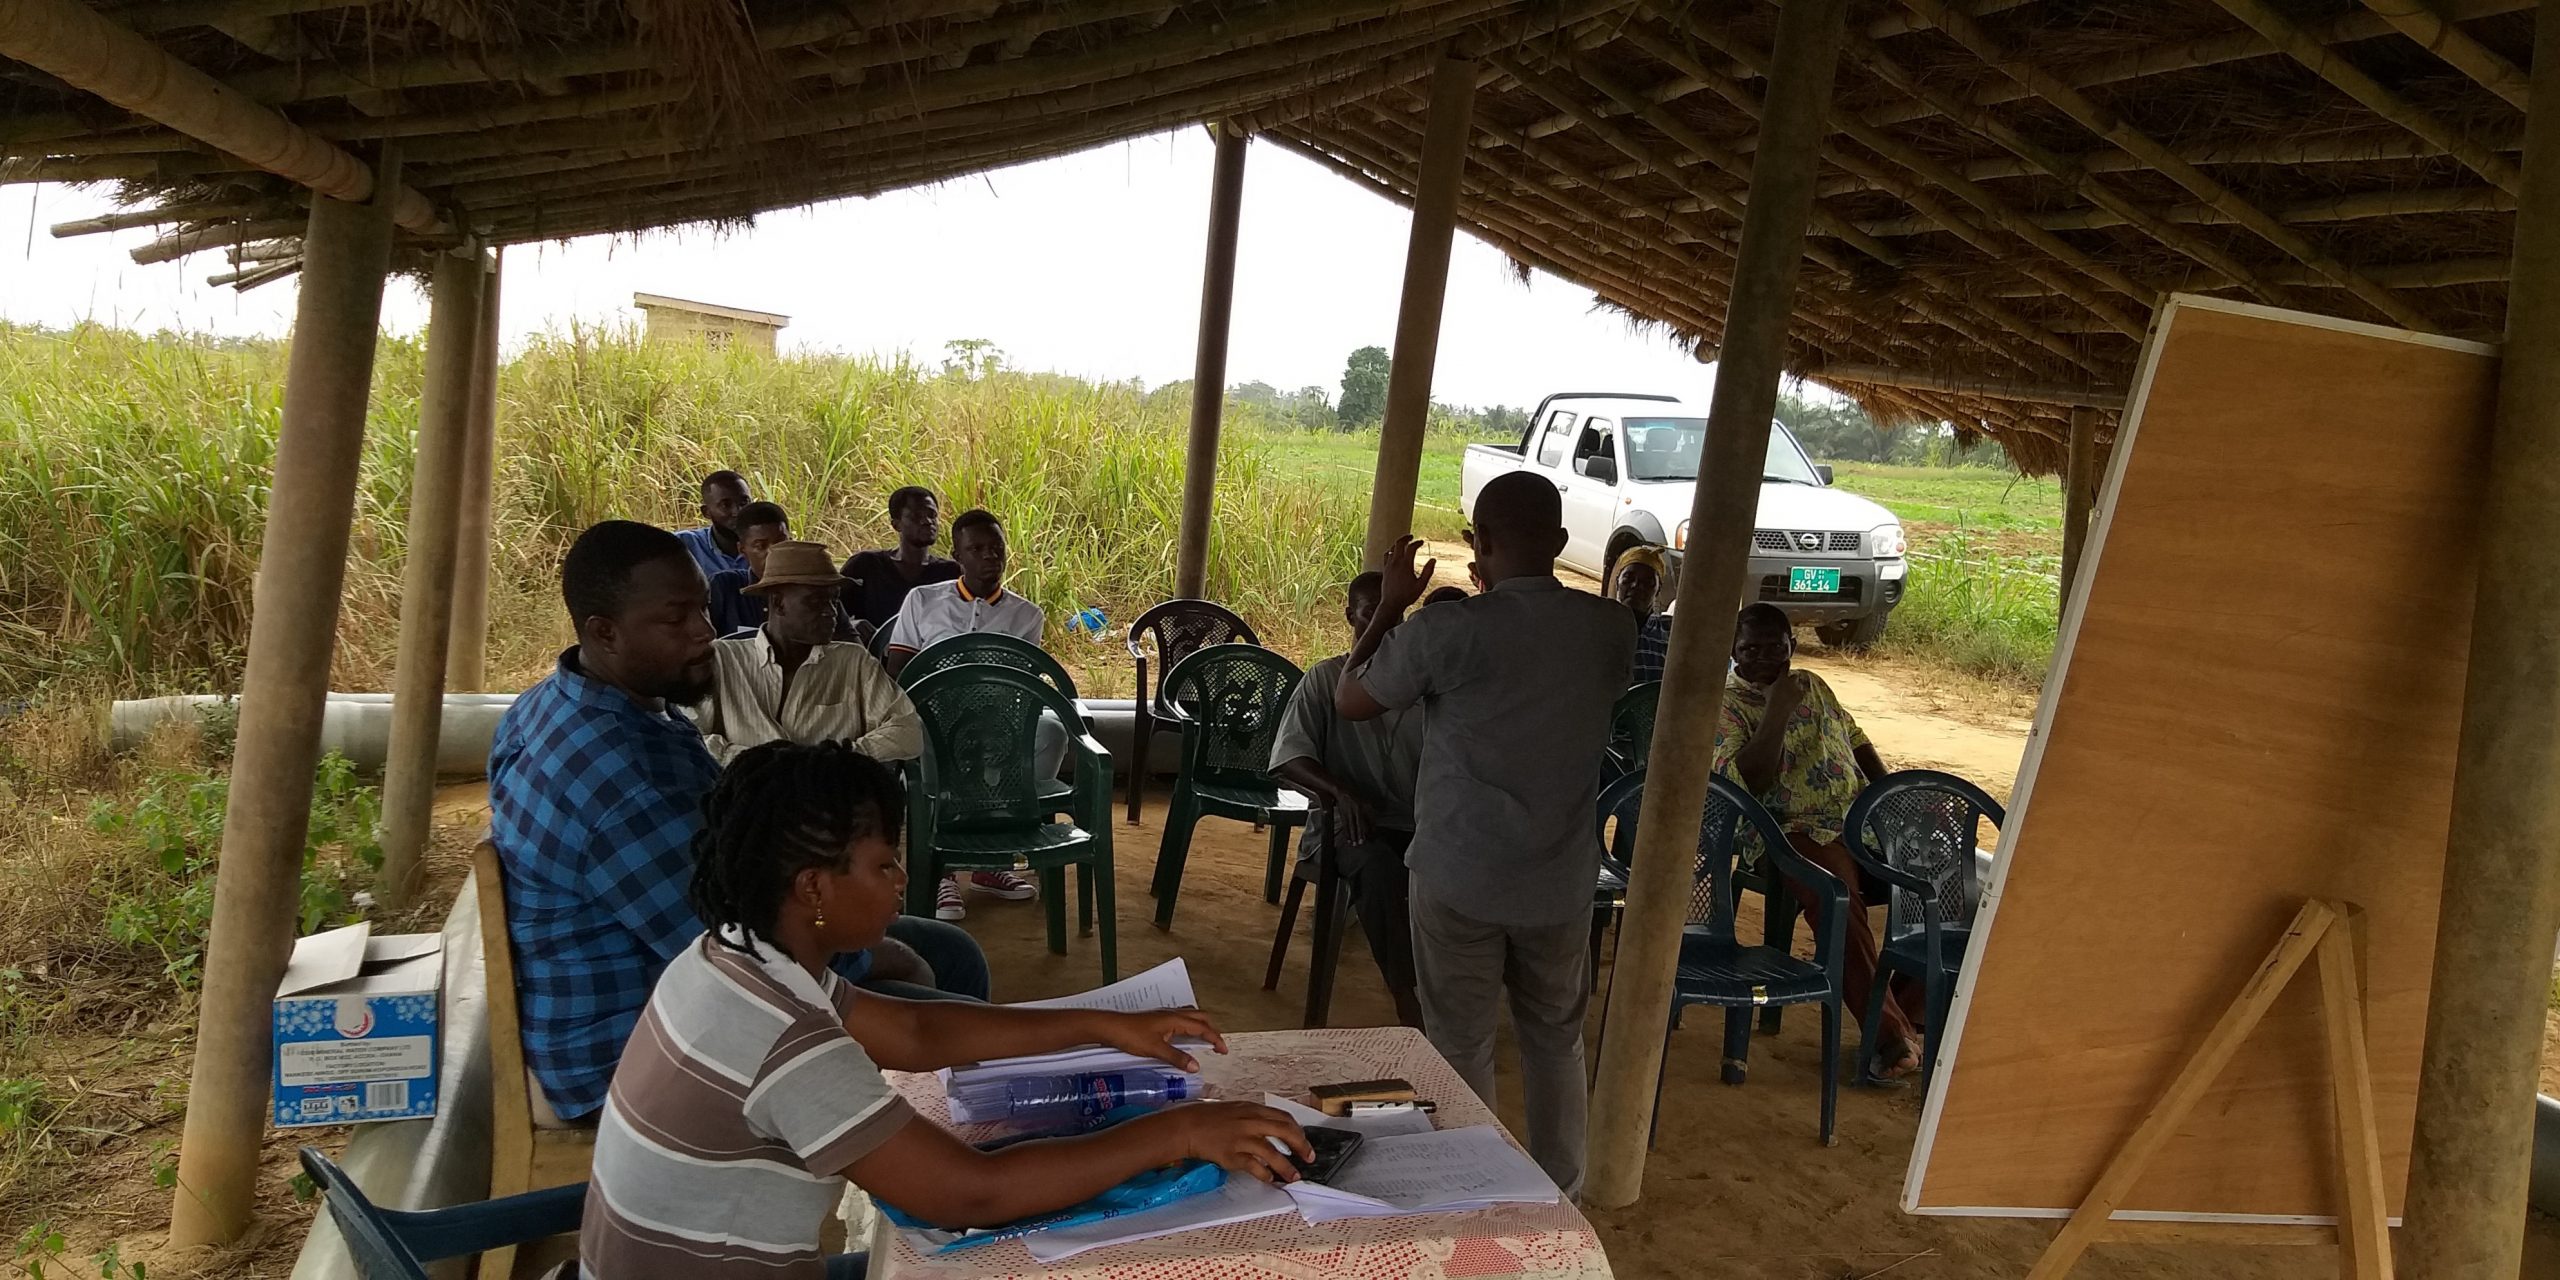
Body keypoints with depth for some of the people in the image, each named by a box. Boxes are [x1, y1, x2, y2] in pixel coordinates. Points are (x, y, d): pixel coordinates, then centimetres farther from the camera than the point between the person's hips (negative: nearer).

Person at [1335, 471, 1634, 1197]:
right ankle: (1561, 1194, 34)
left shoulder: (1448, 630, -18)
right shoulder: (1611, 629, -5)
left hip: (1461, 876, -4)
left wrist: (1390, 607, 6)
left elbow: (1349, 701, -5)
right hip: (1562, 880, 4)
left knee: (1462, 1048, 12)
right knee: (1557, 1041, 21)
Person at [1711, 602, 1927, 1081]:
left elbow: (1856, 738, 30)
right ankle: (1891, 1033, -24)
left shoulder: (1812, 686, 20)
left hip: (1863, 821, 7)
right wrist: (1777, 710, -18)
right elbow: (1746, 782, -15)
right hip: (1797, 833, -7)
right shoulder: (1726, 705, -1)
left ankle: (1910, 1008, -1)